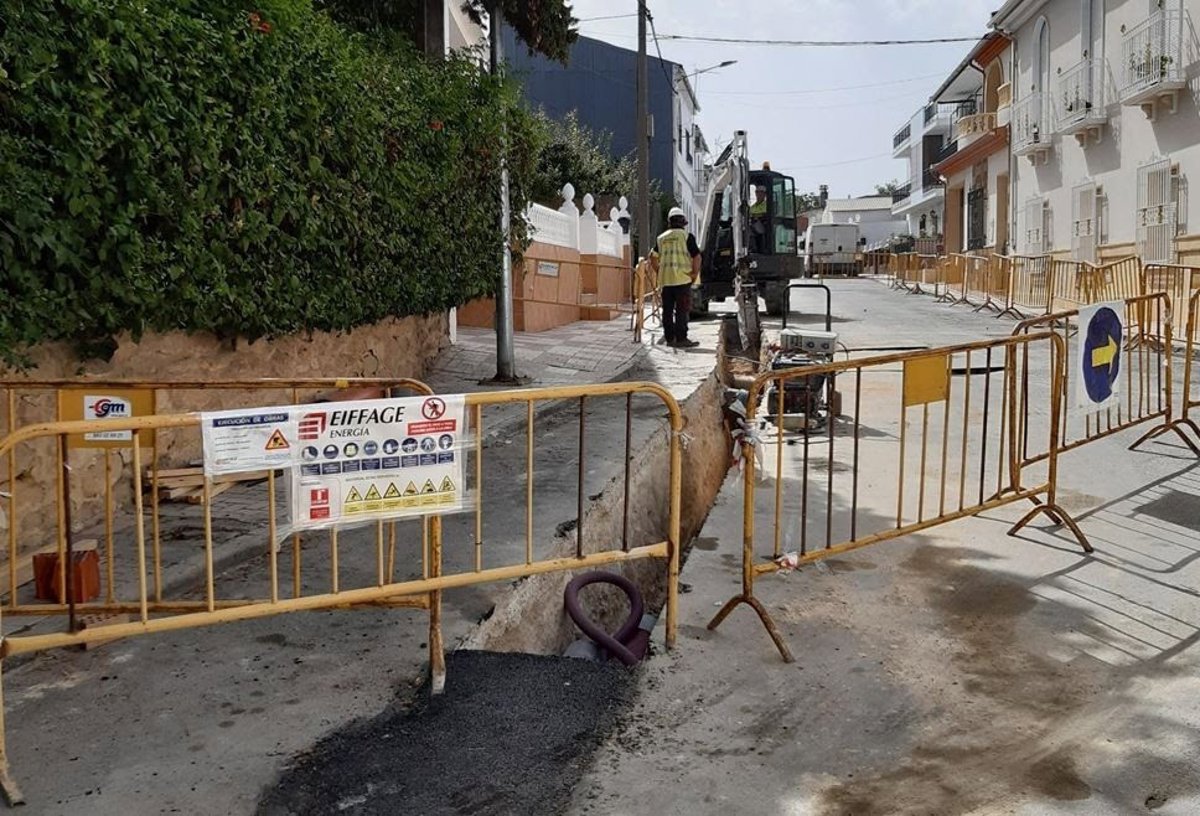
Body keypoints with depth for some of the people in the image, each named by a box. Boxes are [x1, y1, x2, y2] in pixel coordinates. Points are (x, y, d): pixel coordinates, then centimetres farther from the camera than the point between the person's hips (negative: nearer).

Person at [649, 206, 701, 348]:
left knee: (667, 310, 9)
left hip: (665, 280, 5)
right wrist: (695, 273, 2)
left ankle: (669, 338, 13)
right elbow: (696, 257, -7)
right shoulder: (686, 236, -2)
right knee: (681, 310, -2)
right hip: (682, 278, -4)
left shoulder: (661, 238, 12)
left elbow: (653, 258, 13)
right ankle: (681, 339, -3)